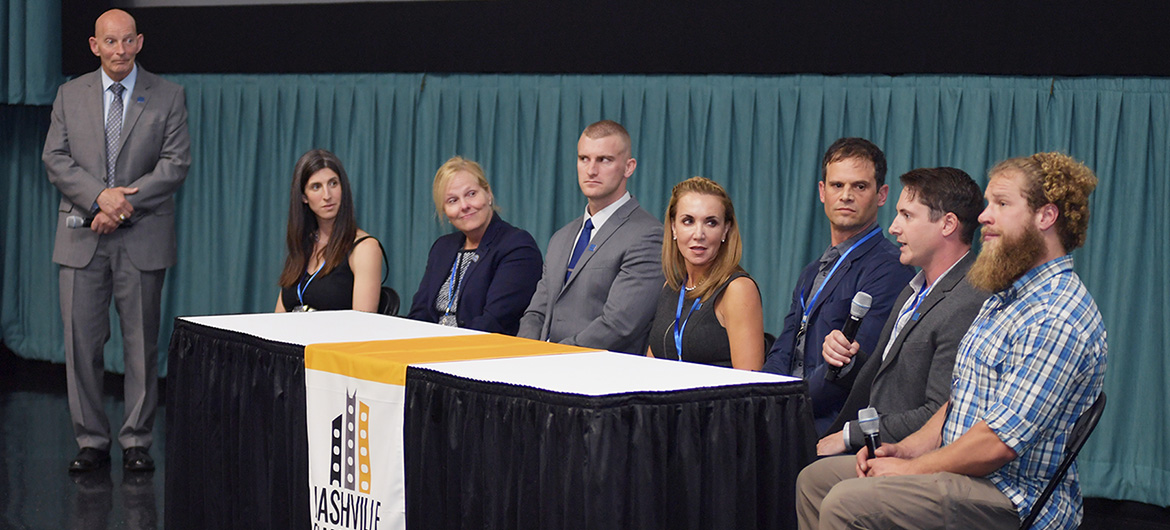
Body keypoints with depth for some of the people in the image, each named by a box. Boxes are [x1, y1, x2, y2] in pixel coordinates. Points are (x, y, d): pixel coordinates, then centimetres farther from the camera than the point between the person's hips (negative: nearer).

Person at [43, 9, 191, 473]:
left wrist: (124, 202, -14)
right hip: (82, 237, 2)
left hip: (143, 238, -1)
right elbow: (55, 159, 3)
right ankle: (91, 440, 12)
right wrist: (100, 196, -14)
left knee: (142, 343, 3)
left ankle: (136, 441, 13)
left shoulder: (168, 97, 3)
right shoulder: (70, 95, 9)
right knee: (81, 342, 2)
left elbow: (175, 164, -4)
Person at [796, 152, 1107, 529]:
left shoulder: (1058, 318, -20)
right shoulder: (1004, 297, 16)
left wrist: (912, 468, -13)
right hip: (962, 469, 10)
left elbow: (999, 442, -24)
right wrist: (906, 449, 5)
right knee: (816, 478, 8)